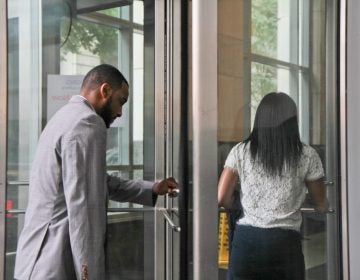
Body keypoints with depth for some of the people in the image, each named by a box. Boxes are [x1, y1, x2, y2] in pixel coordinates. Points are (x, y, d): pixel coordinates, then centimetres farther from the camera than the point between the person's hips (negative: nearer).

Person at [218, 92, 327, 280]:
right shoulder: (306, 155, 0)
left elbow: (222, 199, -1)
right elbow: (321, 205, 9)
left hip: (246, 239, 1)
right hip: (284, 242, -1)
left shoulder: (240, 152, 2)